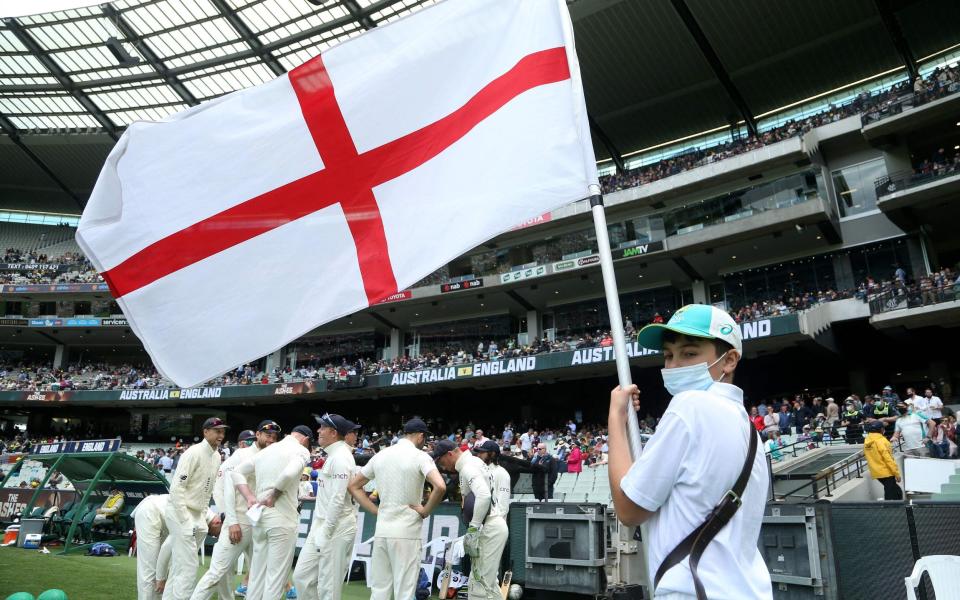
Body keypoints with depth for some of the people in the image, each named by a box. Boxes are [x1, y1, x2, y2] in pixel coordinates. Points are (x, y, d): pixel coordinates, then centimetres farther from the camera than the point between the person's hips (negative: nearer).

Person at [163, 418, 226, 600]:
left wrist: (203, 515, 12)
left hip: (197, 515, 8)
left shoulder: (217, 457, 8)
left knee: (180, 565, 16)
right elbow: (177, 487, -20)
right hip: (181, 512, -8)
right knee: (188, 565, -9)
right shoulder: (194, 453, -17)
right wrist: (185, 520, -21)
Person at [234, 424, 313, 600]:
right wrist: (273, 497, -12)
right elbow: (289, 473, -26)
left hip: (260, 516, 7)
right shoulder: (301, 450, -7)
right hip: (282, 519, -7)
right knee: (276, 577, 1)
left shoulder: (266, 450, 14)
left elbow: (237, 472, 15)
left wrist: (250, 498, 6)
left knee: (257, 573, 17)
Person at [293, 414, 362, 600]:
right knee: (302, 576, 12)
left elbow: (338, 499, -20)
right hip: (322, 526, 10)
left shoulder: (340, 457, -16)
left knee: (329, 585, -1)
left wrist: (326, 532, -18)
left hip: (336, 528, -9)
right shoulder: (333, 455, 14)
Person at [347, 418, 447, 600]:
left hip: (381, 531, 5)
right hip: (406, 533, -5)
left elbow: (353, 485, 15)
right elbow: (440, 486, -24)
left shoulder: (381, 455, 8)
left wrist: (375, 510, 11)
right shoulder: (420, 456, -9)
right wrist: (425, 511, -9)